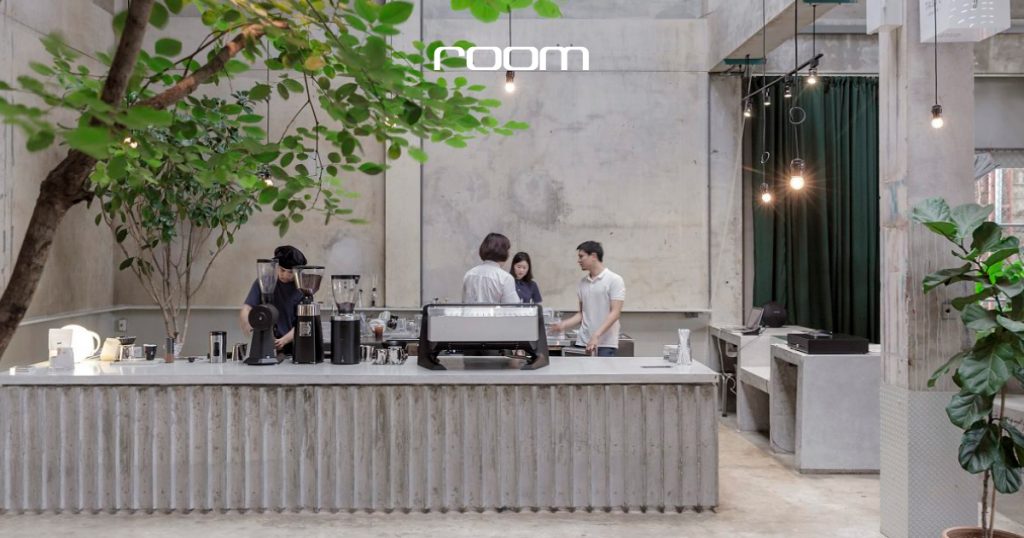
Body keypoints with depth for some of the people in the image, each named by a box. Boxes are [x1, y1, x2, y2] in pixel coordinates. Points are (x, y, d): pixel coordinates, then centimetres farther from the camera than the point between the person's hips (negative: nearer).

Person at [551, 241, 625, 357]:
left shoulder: (614, 280, -6)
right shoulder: (582, 282, 12)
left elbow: (615, 313, -14)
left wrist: (596, 336, -23)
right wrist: (563, 325, 2)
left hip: (606, 344, -5)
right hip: (583, 342, 5)